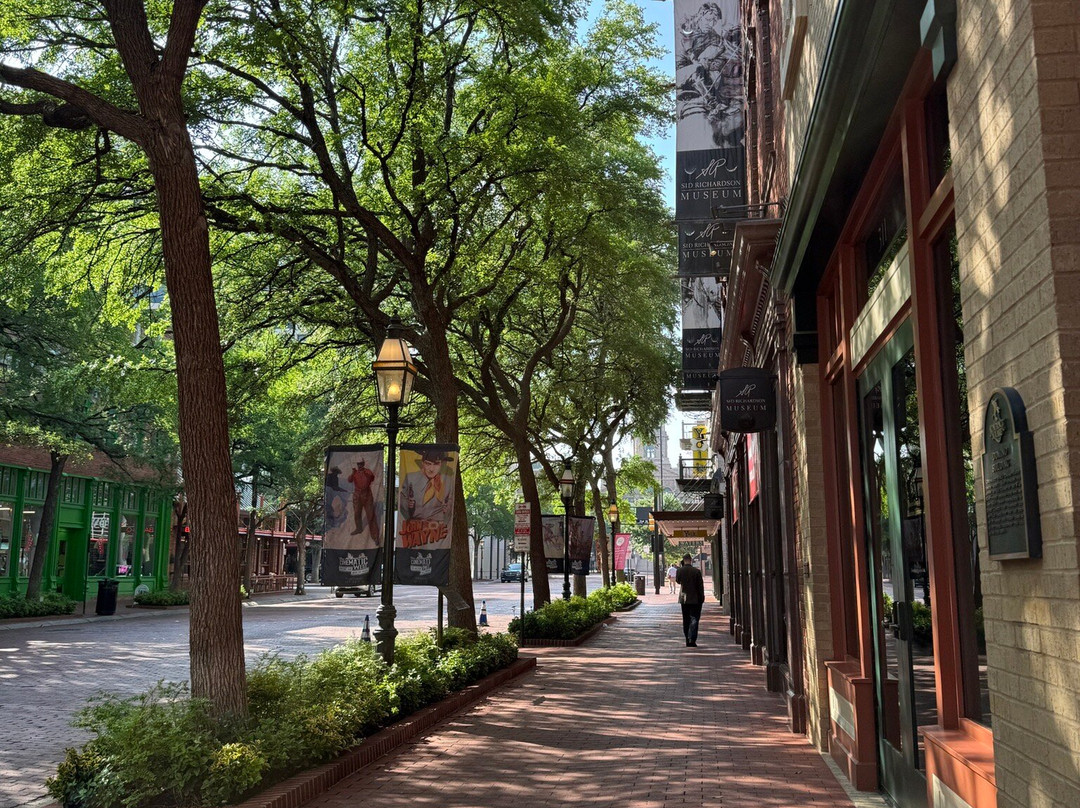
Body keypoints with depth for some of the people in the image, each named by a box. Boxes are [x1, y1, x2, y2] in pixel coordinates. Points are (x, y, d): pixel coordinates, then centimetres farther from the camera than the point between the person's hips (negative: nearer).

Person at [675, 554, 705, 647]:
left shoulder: (679, 571, -6)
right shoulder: (696, 571, -13)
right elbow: (700, 586, -9)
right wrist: (702, 598, 1)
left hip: (684, 599, 3)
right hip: (695, 599, -3)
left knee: (686, 620, 13)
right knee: (694, 619, 0)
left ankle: (688, 640, 15)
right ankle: (692, 639, -11)